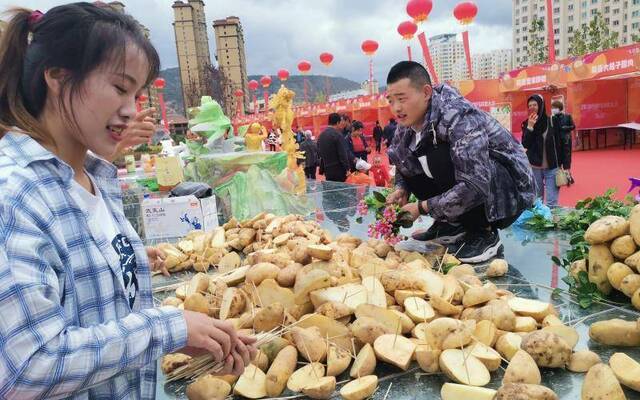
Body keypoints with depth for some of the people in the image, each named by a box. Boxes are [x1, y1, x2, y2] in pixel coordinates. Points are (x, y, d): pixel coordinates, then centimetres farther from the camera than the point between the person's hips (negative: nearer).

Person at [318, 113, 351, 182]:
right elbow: (343, 154, -15)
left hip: (327, 171, 7)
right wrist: (347, 169, -10)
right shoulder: (338, 135, -13)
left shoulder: (321, 135, 9)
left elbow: (319, 154, 14)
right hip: (339, 171, -6)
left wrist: (322, 170, 19)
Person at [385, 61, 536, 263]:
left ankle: (485, 234, -14)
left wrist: (423, 207, -27)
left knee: (441, 158, -32)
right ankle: (451, 224, 5)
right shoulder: (407, 124, -5)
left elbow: (475, 186, -36)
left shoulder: (459, 118, -29)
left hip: (511, 189, -8)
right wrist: (401, 189, -12)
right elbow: (401, 163, 9)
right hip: (468, 190, 8)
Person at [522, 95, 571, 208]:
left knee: (552, 202, -4)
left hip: (552, 167, -1)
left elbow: (561, 144, 1)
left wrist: (565, 166, -1)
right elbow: (525, 145, -7)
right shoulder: (526, 123, 3)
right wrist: (530, 127, -17)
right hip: (534, 168, 2)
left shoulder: (553, 122, -2)